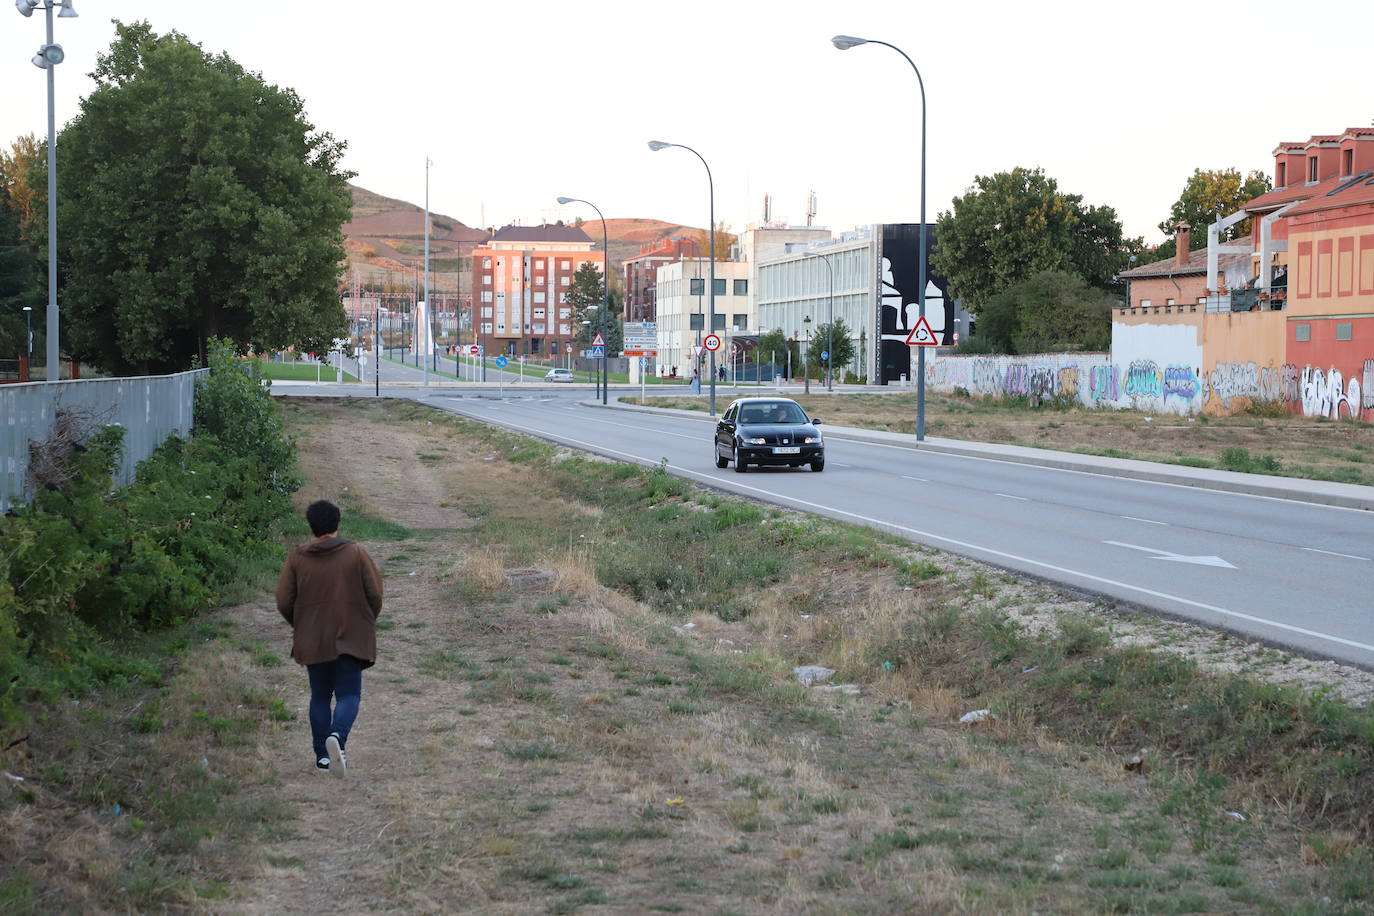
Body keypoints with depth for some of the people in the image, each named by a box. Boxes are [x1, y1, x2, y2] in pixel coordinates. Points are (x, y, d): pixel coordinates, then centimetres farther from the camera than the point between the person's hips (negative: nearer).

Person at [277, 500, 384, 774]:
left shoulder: (297, 558, -2)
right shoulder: (356, 553, -6)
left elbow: (284, 602, -1)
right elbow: (374, 594, -5)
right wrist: (367, 622, 13)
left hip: (312, 639, 2)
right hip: (350, 638, -2)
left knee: (320, 696, 14)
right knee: (348, 694, 1)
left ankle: (322, 755, 13)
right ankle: (337, 735, -27)